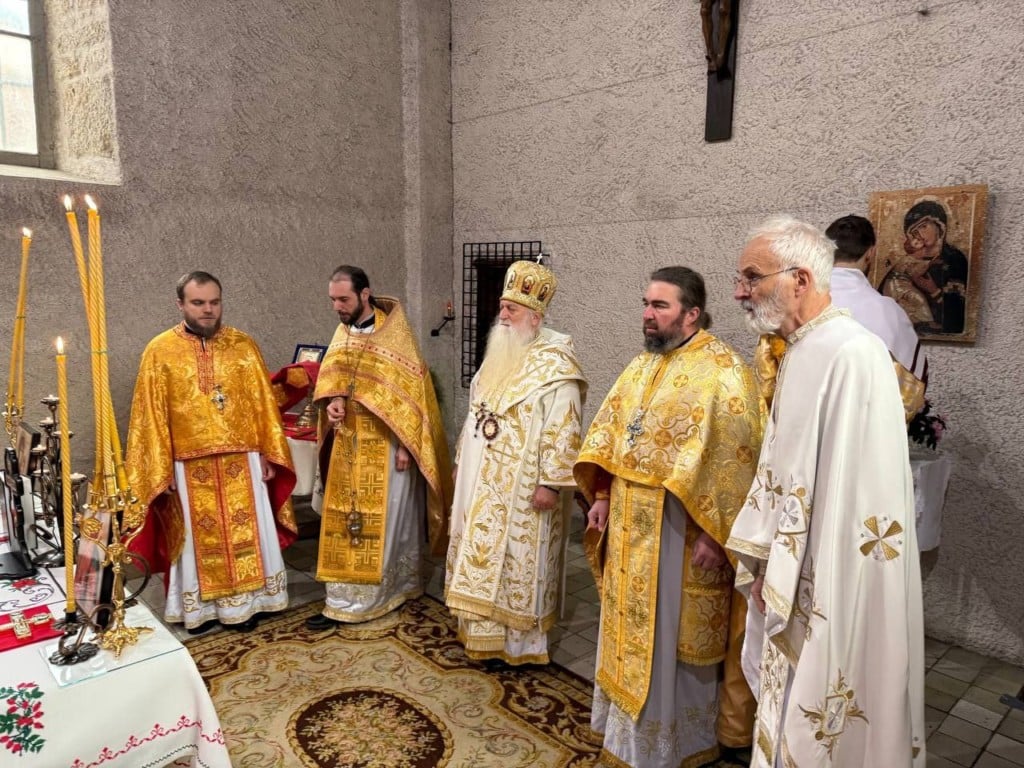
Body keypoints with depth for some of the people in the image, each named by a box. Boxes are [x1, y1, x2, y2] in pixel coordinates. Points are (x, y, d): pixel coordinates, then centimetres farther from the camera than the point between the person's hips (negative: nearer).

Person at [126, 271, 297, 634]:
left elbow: (264, 403, 2)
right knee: (199, 538, 11)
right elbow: (151, 415, -2)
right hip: (189, 467, -1)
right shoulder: (160, 351, -2)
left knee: (246, 533, 9)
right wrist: (159, 469, -5)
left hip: (242, 462, 1)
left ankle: (245, 602, 26)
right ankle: (201, 606, 28)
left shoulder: (244, 346, 1)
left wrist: (269, 454, -2)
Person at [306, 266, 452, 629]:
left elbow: (409, 391, -13)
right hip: (349, 445, 7)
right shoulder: (343, 333, 9)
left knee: (379, 523, -1)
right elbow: (330, 377, 14)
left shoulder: (395, 334, -11)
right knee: (343, 520, 12)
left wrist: (404, 445, -16)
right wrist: (332, 401, -10)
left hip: (385, 447, -7)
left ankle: (349, 602, 6)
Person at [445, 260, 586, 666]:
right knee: (481, 556, 16)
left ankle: (519, 642, 19)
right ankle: (484, 632, 32)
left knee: (516, 560, 3)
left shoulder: (555, 365, -16)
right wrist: (461, 461, 18)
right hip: (482, 479, 9)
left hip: (522, 486, -8)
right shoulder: (499, 355, 11)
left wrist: (551, 482, -22)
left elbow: (563, 430, -20)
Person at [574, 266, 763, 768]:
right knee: (635, 626, 19)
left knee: (675, 634, 7)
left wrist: (713, 534, -20)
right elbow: (608, 431, 14)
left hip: (682, 525, -7)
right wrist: (602, 496, 8)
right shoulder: (642, 366, 10)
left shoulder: (722, 370, -15)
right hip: (631, 523, 7)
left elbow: (732, 459, -19)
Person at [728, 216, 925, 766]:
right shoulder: (799, 353, 7)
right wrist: (763, 559, 8)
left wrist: (783, 578, -17)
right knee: (793, 709, 22)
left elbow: (854, 488, -24)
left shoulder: (852, 355, -22)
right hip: (795, 575, 8)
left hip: (833, 583, -8)